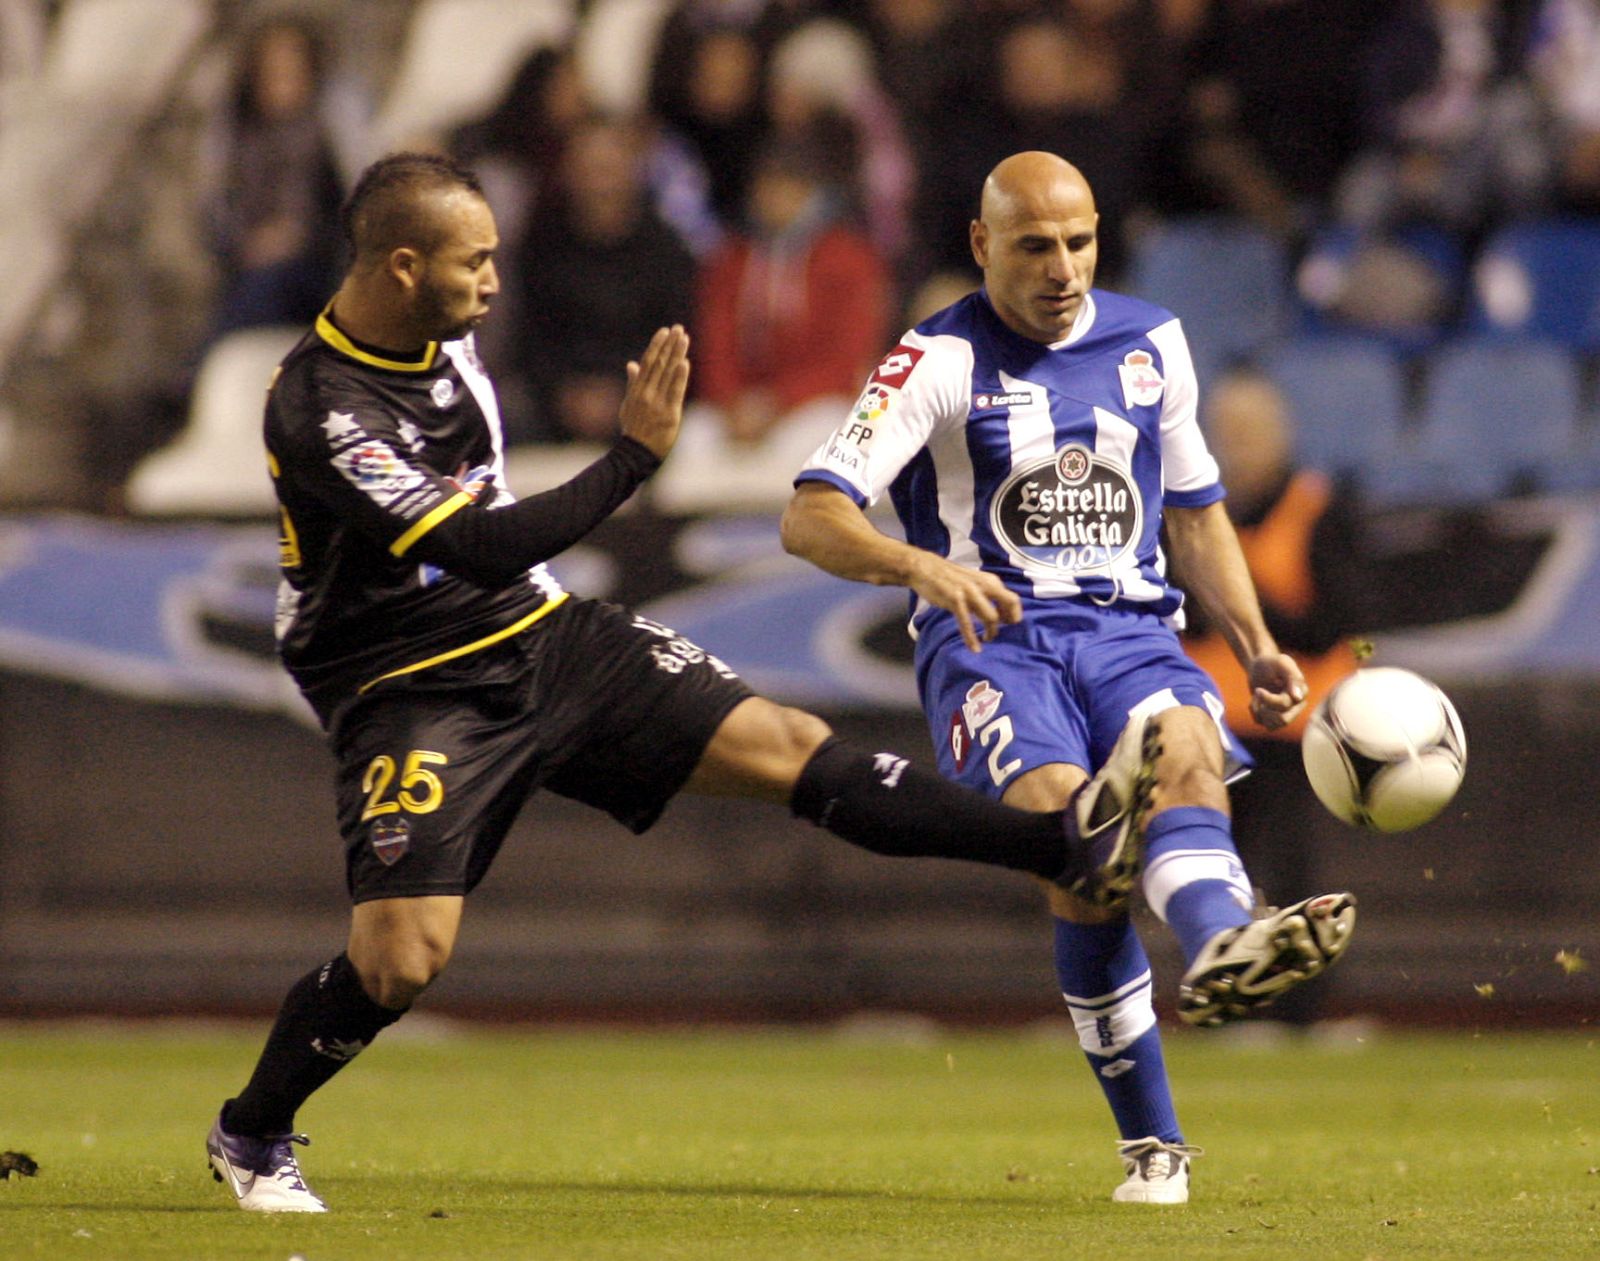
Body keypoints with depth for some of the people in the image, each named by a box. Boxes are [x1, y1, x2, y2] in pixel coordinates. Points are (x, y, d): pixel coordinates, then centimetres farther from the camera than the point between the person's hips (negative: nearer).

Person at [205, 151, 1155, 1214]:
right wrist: (634, 458, -29)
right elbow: (481, 548, -31)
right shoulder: (319, 411, -26)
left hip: (545, 638, 7)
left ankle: (1073, 848, -9)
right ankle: (249, 1137, 8)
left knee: (784, 745, -4)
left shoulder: (442, 330, 2)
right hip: (416, 691, -7)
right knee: (400, 956, -18)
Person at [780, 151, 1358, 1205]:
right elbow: (811, 518, -10)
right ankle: (1152, 1139, -35)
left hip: (1131, 630, 3)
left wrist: (1256, 646, 14)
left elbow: (1194, 514, 28)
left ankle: (1218, 945, -65)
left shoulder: (1152, 345, 15)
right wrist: (921, 565, -29)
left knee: (1186, 748, -33)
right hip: (991, 636, -3)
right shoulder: (942, 362, 0)